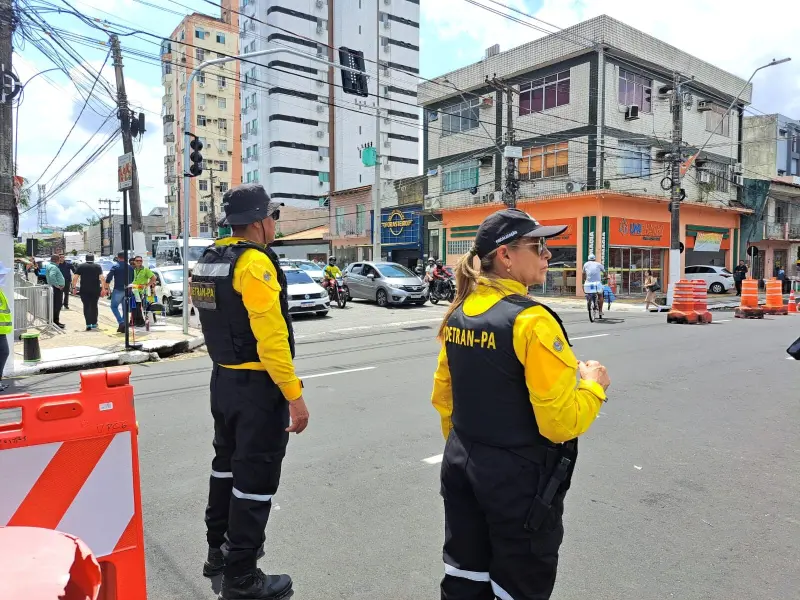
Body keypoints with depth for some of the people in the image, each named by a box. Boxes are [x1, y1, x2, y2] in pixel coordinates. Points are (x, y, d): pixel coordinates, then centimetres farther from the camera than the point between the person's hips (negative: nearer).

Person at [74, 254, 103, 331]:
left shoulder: (80, 266, 4)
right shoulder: (97, 266, 4)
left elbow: (75, 278, -2)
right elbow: (101, 278, -6)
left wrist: (74, 287, 4)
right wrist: (103, 288, -5)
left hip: (84, 290, -1)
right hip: (95, 290, 1)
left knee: (86, 306, 2)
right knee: (94, 306, 14)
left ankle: (88, 324, -9)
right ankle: (94, 323, 17)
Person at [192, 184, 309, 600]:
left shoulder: (207, 262, 9)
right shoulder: (254, 262, -20)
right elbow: (271, 337, -26)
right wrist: (294, 394, -22)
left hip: (223, 379, 10)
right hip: (257, 385, -9)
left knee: (227, 462, 22)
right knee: (254, 476, 2)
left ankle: (219, 549, 39)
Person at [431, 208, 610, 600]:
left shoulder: (459, 313, 1)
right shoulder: (531, 320, -22)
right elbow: (561, 423, -23)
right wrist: (593, 386, -5)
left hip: (462, 467, 7)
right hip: (519, 480, -7)